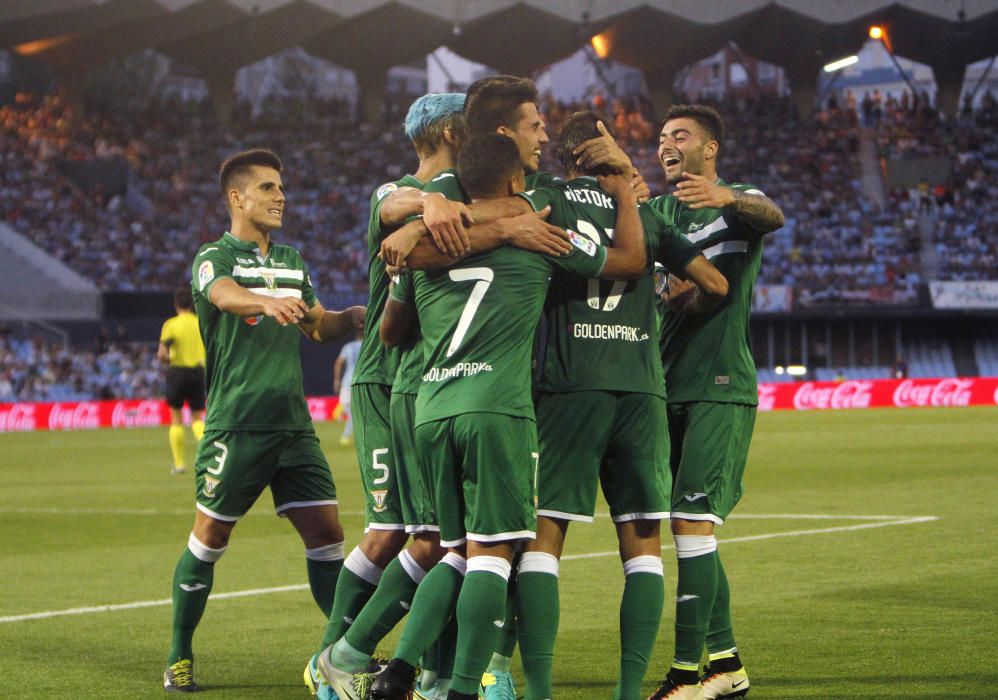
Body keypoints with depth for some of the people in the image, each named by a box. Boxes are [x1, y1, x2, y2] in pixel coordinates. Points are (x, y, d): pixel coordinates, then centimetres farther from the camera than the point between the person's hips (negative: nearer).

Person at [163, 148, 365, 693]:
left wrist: (353, 317, 5)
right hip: (235, 424, -5)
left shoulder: (291, 260, 17)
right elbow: (226, 295, -28)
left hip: (293, 424, 5)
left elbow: (318, 326, 28)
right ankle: (179, 657, 14)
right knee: (209, 540, 2)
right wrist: (268, 302, -51)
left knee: (326, 534, -1)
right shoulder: (214, 257, -5)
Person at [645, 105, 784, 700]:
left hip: (720, 387, -6)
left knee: (693, 519, -14)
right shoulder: (658, 210, 18)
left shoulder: (739, 202, 0)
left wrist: (725, 196, -44)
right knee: (691, 525, 8)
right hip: (669, 386, 7)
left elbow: (771, 216, -22)